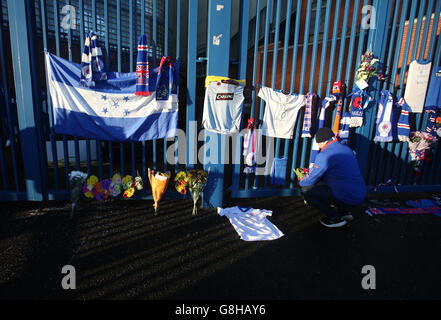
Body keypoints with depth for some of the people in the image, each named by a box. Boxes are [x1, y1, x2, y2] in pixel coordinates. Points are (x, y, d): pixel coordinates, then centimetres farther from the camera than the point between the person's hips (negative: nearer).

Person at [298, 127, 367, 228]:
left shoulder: (324, 155, -16)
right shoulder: (346, 149, 10)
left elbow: (310, 180, -8)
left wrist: (300, 181, 15)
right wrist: (310, 171, 29)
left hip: (348, 199, -9)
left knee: (306, 189, -5)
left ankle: (335, 218, 4)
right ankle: (344, 212, 21)